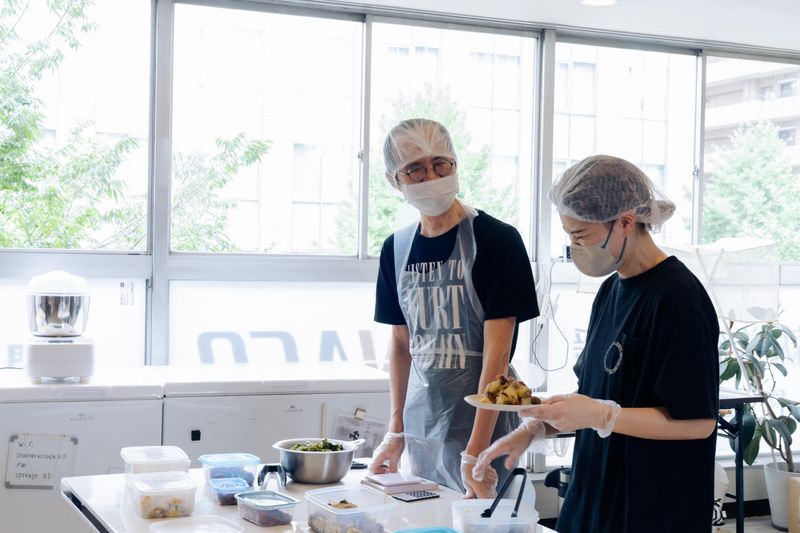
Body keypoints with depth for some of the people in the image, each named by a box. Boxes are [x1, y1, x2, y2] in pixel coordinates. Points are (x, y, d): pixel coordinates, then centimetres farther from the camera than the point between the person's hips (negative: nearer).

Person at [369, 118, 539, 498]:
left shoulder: (497, 240, -12)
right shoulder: (396, 248, 5)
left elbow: (497, 353, -16)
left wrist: (475, 452, -20)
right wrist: (396, 430, 11)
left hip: (481, 421, -5)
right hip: (421, 422, 5)